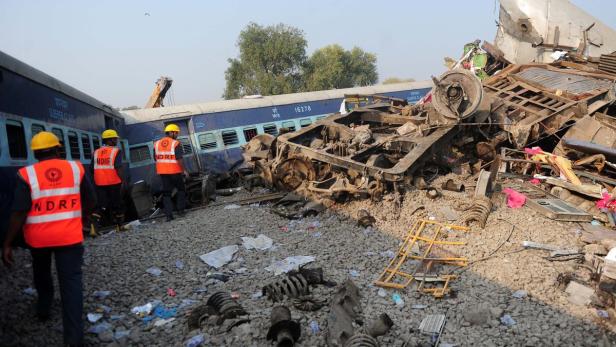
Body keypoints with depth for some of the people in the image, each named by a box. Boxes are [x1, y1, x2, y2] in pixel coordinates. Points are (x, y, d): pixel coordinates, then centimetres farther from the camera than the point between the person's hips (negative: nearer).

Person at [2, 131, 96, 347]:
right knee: (71, 282, 1)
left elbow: (19, 213, -14)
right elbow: (91, 201, 6)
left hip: (38, 238, 0)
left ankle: (43, 309, 47)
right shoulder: (76, 168, -3)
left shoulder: (27, 174, -10)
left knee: (42, 273, 29)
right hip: (70, 236, 0)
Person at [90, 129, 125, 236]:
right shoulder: (116, 151, -7)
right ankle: (120, 226, 24)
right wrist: (122, 180, -8)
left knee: (101, 206, 6)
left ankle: (94, 227, -12)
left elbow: (93, 168, 12)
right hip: (114, 183, -4)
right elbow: (118, 168, -16)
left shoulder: (96, 152, 9)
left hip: (100, 184, 4)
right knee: (116, 204, 12)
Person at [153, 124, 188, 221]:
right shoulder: (175, 144, -11)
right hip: (175, 172, -4)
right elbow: (179, 159, -16)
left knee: (166, 193, 9)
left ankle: (168, 215, 4)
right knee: (181, 190, 16)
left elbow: (156, 159, 10)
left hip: (162, 172, 4)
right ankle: (180, 210, 14)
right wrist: (184, 170, -6)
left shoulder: (156, 144, 6)